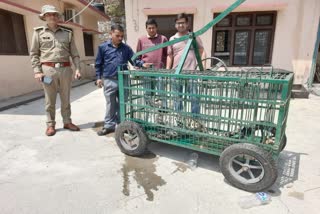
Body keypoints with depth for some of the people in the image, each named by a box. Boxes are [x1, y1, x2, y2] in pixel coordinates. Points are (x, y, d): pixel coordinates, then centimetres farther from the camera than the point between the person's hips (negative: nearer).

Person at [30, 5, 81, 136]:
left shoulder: (67, 33, 12)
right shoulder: (39, 32, 8)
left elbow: (74, 54, 9)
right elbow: (34, 53, 5)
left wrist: (77, 68, -2)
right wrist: (37, 71, -5)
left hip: (65, 69, 2)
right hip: (48, 69, -1)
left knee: (66, 99, 9)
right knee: (50, 100, 4)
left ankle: (67, 122, 20)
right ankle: (50, 125, 15)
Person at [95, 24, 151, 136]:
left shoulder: (126, 48, 7)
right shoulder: (103, 47, 2)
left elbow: (134, 60, 2)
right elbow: (98, 64, 5)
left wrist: (142, 64, -17)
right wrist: (98, 77, 0)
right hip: (109, 80, -2)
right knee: (111, 104, 6)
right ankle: (109, 125, 18)